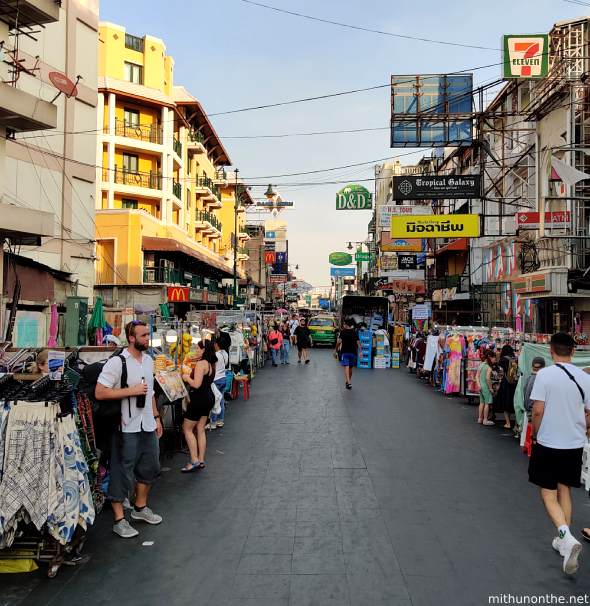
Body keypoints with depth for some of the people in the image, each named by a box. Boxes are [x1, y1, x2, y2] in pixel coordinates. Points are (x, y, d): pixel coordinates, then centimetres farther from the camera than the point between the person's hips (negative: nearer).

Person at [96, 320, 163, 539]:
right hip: (127, 427, -8)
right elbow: (99, 392, -21)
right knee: (122, 473, 3)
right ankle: (119, 520, 17)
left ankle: (140, 507, 38)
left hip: (148, 425, 8)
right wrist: (132, 390, -22)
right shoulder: (117, 362, -16)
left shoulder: (149, 360, 9)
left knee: (150, 468, 18)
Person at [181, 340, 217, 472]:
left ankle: (194, 461, 2)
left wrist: (187, 378, -8)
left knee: (187, 429, 2)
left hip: (199, 399, -9)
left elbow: (196, 384, -25)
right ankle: (201, 460, 18)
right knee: (200, 429, 14)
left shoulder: (201, 364, -19)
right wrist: (190, 375, 13)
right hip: (208, 397, 9)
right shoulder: (210, 364, 9)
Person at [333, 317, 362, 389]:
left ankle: (348, 382, -23)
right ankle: (349, 381, 30)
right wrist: (360, 352, 1)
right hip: (353, 352, 4)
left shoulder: (343, 332, -6)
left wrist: (335, 349, 2)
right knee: (351, 368, 17)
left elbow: (339, 342, -9)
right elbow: (358, 342, 1)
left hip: (345, 352, -4)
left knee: (346, 367, -9)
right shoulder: (355, 333, 5)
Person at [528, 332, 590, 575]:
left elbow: (537, 411, -15)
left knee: (549, 495, 6)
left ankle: (567, 537, -15)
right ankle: (563, 542, 26)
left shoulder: (545, 374, -14)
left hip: (548, 443, -4)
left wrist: (535, 435, 2)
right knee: (564, 491, 19)